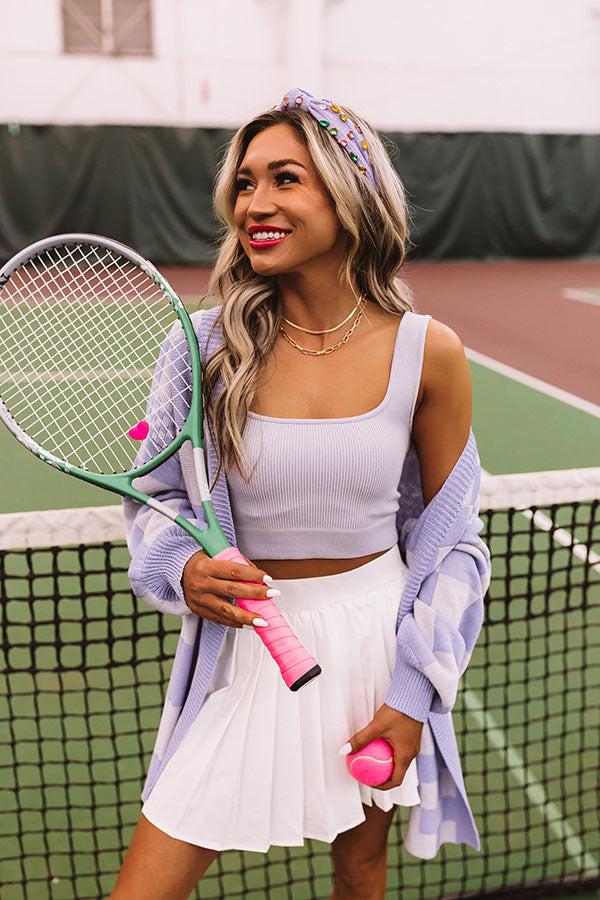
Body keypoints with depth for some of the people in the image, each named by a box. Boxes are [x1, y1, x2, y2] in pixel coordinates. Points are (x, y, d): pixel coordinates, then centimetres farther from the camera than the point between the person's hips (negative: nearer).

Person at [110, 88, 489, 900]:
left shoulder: (428, 351, -10)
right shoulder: (213, 342, -10)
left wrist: (414, 695, -3)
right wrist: (183, 569, -19)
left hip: (377, 641, 1)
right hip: (245, 645, 0)